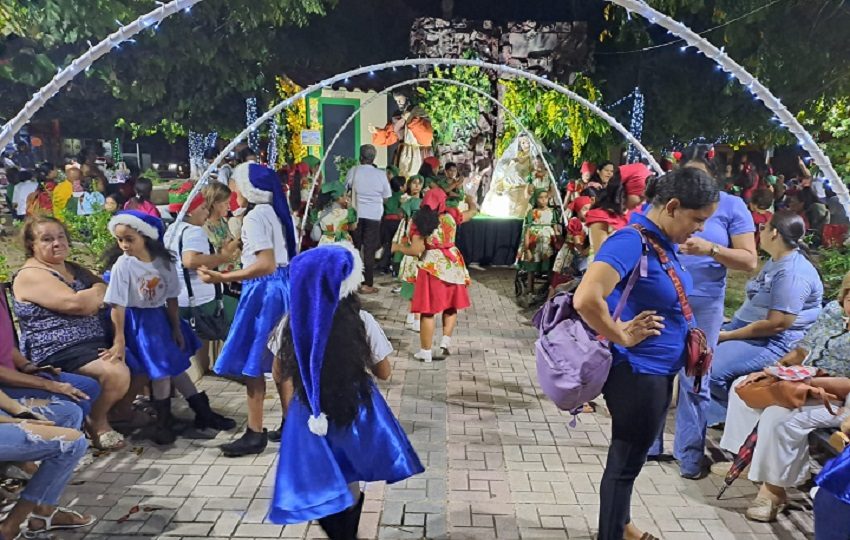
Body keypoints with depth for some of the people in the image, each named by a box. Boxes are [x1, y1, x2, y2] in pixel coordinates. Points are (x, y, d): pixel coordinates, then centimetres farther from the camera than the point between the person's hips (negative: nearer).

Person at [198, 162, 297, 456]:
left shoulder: (254, 217, -16)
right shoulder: (275, 212, 12)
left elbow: (266, 264, -25)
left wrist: (222, 277, -29)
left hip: (264, 291, -10)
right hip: (281, 287, 10)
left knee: (251, 362, -2)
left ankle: (255, 434, 4)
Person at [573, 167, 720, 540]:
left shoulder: (664, 241, 4)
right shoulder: (632, 241, -23)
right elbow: (586, 299, -38)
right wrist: (622, 336, -22)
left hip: (659, 370, 9)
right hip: (637, 371, -9)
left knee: (631, 455, 24)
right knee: (626, 460, 7)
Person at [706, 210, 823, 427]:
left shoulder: (793, 273, -21)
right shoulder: (775, 261, 12)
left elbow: (776, 324, -25)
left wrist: (729, 335, -19)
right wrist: (730, 326, 9)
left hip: (776, 342, -11)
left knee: (709, 370, -26)